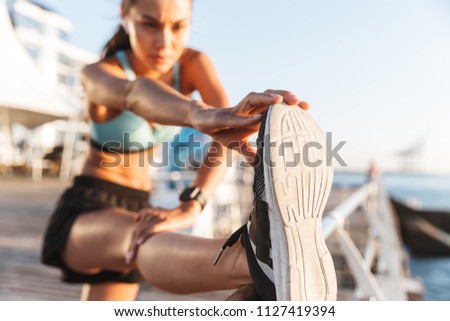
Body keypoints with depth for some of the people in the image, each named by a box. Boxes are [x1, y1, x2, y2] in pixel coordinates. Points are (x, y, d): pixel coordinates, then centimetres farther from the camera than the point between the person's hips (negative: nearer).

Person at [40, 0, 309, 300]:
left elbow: (227, 132, -27)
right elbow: (136, 94, -47)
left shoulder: (194, 63, -8)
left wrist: (190, 208, -43)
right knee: (142, 240, -39)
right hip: (83, 214, -4)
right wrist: (201, 115, -69)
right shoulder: (97, 75, -20)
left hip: (133, 211, 5)